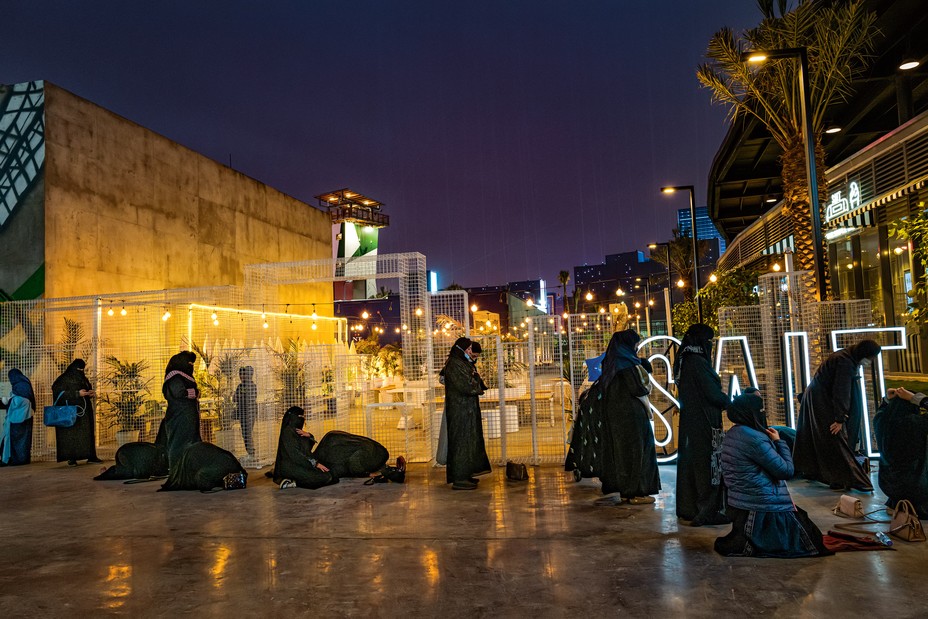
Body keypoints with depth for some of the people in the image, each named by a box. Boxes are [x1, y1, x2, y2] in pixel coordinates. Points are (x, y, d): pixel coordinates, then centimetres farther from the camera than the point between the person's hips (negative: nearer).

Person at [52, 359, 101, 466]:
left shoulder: (83, 379, 15)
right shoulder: (64, 379, -4)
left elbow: (88, 390, 25)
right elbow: (59, 392, -14)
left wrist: (91, 393, 1)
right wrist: (77, 394, -20)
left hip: (84, 411, 6)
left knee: (87, 433, 5)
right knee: (71, 434, -6)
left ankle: (91, 456, 7)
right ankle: (71, 458, -4)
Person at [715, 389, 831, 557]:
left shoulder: (732, 434, 8)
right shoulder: (755, 438, -22)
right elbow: (786, 470, -14)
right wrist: (779, 442, -4)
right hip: (763, 511, -9)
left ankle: (742, 540, 10)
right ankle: (754, 544, -3)